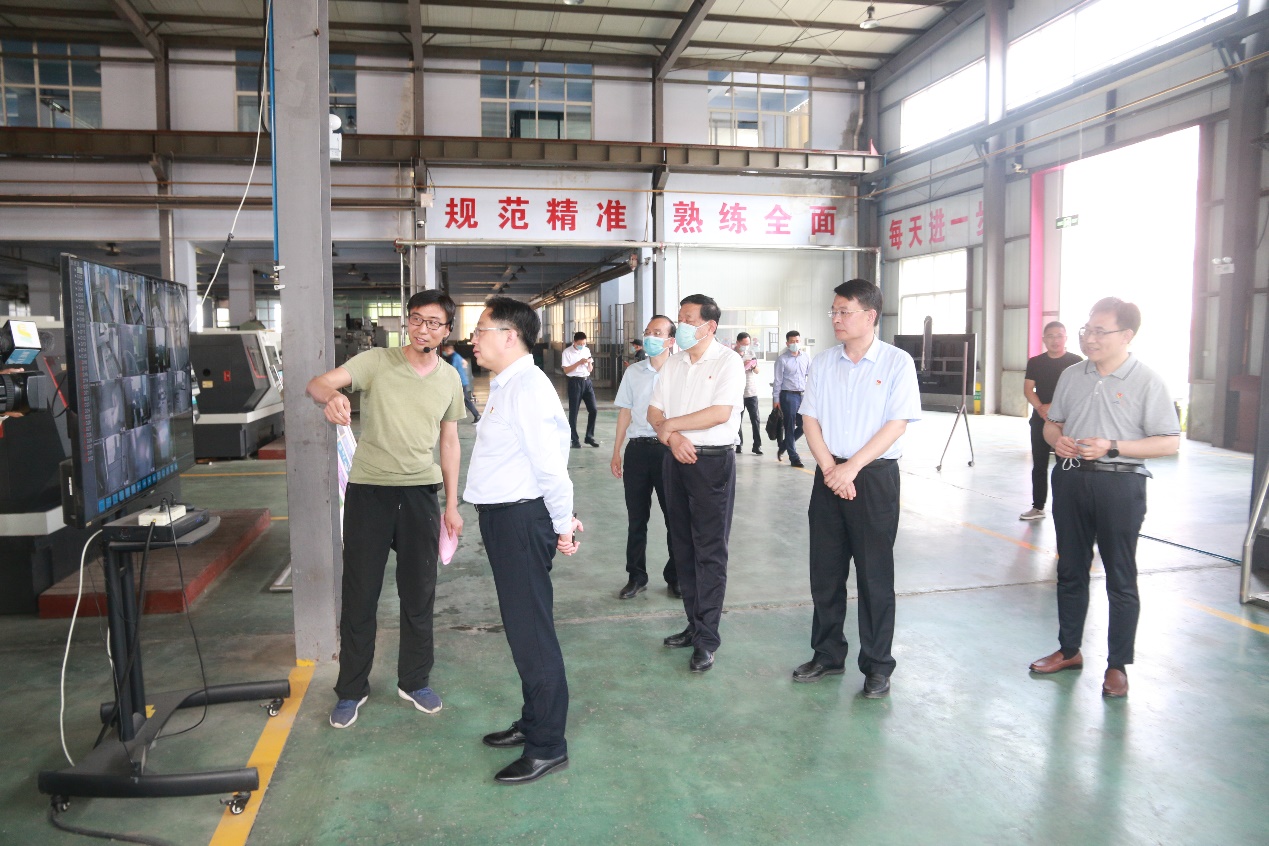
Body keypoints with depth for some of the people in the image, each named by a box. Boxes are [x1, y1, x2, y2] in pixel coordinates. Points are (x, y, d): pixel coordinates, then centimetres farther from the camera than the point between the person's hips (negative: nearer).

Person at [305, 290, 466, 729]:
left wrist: (452, 504, 10)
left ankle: (414, 681, 30)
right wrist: (331, 396, -43)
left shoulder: (450, 378, 6)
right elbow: (317, 383, -18)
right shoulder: (376, 361, -5)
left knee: (419, 593, 11)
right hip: (369, 489, -3)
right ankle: (351, 689, 24)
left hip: (421, 491, 3)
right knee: (359, 593, 6)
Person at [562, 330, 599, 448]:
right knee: (573, 412, 0)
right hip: (575, 382, -5)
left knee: (592, 409, 3)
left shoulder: (587, 350, 12)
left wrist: (589, 363, -8)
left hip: (587, 381, 5)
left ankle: (589, 436, 16)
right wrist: (579, 362, -16)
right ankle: (575, 439, 7)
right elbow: (566, 370, -10)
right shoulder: (567, 352, -5)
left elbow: (590, 370, 14)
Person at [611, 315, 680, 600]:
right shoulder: (634, 372, 7)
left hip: (668, 449, -3)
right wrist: (616, 452, 10)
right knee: (636, 517, 10)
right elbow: (625, 412, 11)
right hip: (638, 448, 3)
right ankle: (636, 577, 24)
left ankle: (675, 577, 23)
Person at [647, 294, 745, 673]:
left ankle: (707, 638, 5)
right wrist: (672, 438, -12)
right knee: (683, 546, 11)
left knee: (710, 551, -2)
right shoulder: (673, 364, 11)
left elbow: (720, 412, -19)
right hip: (677, 459, 7)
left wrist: (671, 424, -10)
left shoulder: (728, 361, -8)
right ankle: (694, 624, 24)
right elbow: (654, 411, 9)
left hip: (713, 461, -7)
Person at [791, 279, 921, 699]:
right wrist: (829, 467, -9)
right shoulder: (823, 363, 7)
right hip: (830, 475, 4)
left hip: (875, 476, -4)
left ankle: (877, 666, 17)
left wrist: (852, 467, -16)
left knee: (875, 576, 4)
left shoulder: (897, 362, -5)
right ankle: (828, 655, 25)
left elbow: (896, 425, -11)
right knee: (825, 572, 10)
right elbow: (810, 419, 5)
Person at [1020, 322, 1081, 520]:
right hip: (1040, 420, 4)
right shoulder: (1035, 362, 8)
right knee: (1039, 465, 8)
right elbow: (1028, 389, 3)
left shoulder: (1076, 362, -1)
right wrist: (1040, 408, -14)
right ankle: (1038, 507, 17)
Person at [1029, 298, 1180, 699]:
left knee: (1121, 579, 4)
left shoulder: (1146, 381, -8)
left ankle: (1118, 665, 17)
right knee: (1070, 571, 14)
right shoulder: (1071, 376, 7)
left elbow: (1170, 442, -10)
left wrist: (1111, 447, -19)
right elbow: (1051, 423, 17)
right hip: (1071, 480, 5)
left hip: (1119, 484, -5)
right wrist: (1057, 438, -5)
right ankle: (1068, 650, 29)